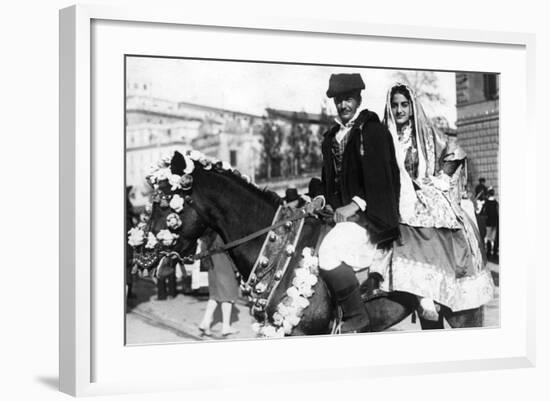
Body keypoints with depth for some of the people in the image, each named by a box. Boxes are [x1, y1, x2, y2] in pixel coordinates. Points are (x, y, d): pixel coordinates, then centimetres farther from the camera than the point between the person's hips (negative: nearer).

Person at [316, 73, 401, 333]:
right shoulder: (331, 137, 18)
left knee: (329, 252, -29)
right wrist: (327, 204, 8)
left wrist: (356, 204, -20)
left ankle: (356, 317, -15)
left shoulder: (373, 131, -5)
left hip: (367, 214, -9)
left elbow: (379, 178, -13)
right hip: (338, 213, 9)